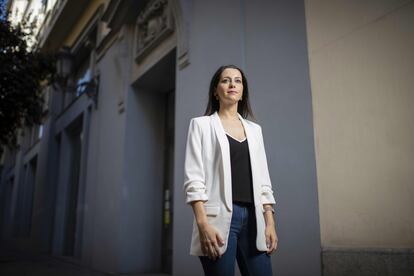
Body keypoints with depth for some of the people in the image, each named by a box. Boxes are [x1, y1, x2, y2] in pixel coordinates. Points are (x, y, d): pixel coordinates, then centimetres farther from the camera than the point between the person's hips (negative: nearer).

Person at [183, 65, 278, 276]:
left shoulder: (254, 129, 18)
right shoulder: (201, 124, 6)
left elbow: (263, 179, 15)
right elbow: (193, 178, -4)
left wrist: (270, 221, 5)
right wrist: (203, 223, -15)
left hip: (253, 217, 4)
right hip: (219, 217, -4)